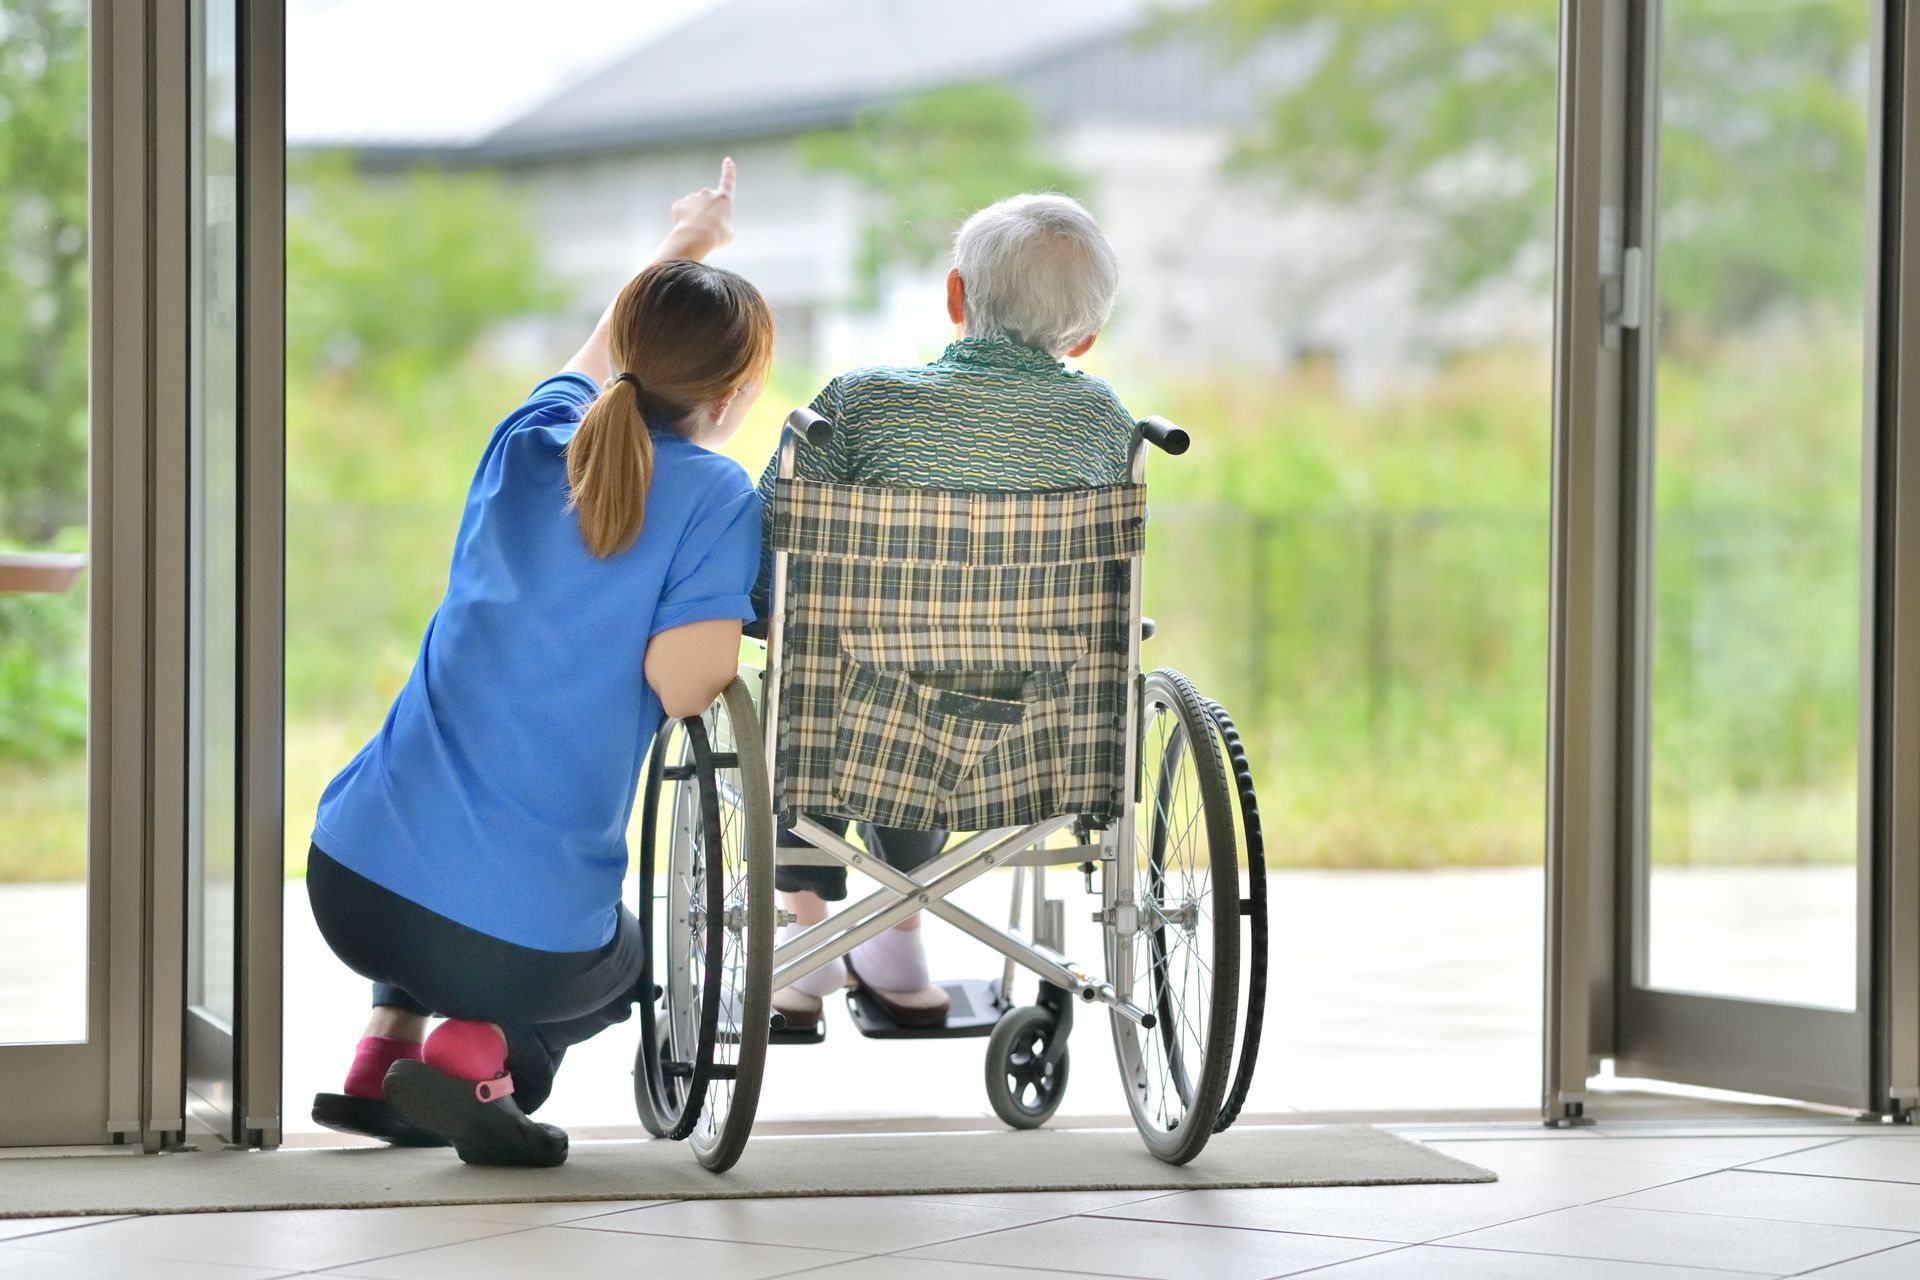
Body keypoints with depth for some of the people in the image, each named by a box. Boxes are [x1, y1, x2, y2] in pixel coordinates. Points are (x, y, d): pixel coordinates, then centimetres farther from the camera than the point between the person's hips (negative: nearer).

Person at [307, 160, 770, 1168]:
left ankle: (383, 1049, 23)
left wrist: (683, 246, 49)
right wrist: (746, 663, 6)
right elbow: (680, 685, -17)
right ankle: (480, 1054, -1)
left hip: (351, 882, 5)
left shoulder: (531, 442, 9)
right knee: (618, 964, 31)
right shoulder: (715, 498, -6)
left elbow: (599, 355, 32)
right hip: (518, 937, -5)